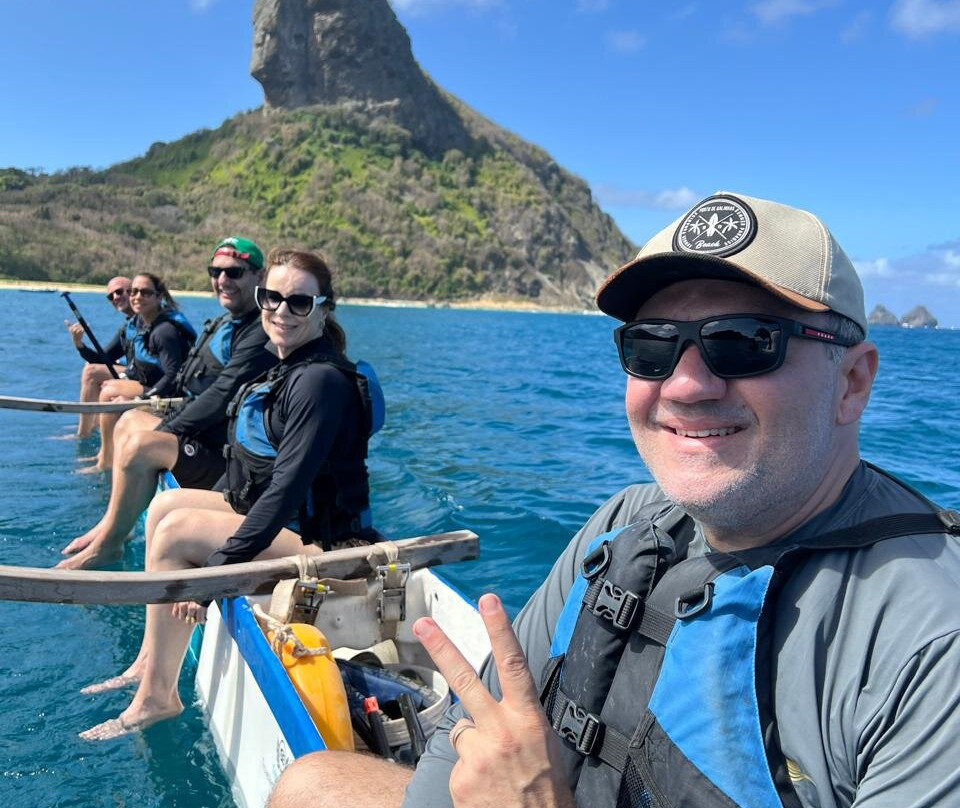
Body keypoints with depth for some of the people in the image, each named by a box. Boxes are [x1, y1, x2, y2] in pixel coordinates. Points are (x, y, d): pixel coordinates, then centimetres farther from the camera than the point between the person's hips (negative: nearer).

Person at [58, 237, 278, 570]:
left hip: (227, 457, -10)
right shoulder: (223, 324, 15)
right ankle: (112, 524, 10)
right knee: (131, 420, 15)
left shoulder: (261, 333, -18)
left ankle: (106, 544, -4)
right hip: (203, 436, 10)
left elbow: (223, 396, -23)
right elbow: (192, 388, 20)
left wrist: (169, 429, -14)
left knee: (140, 445, -23)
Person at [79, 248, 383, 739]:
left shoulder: (321, 380, -21)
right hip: (276, 514, 10)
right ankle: (152, 658, 12)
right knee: (165, 504, 10)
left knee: (175, 531, -17)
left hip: (319, 540, -10)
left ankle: (157, 696, -5)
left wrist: (218, 566, -27)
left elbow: (287, 487, -27)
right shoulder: (288, 367, 8)